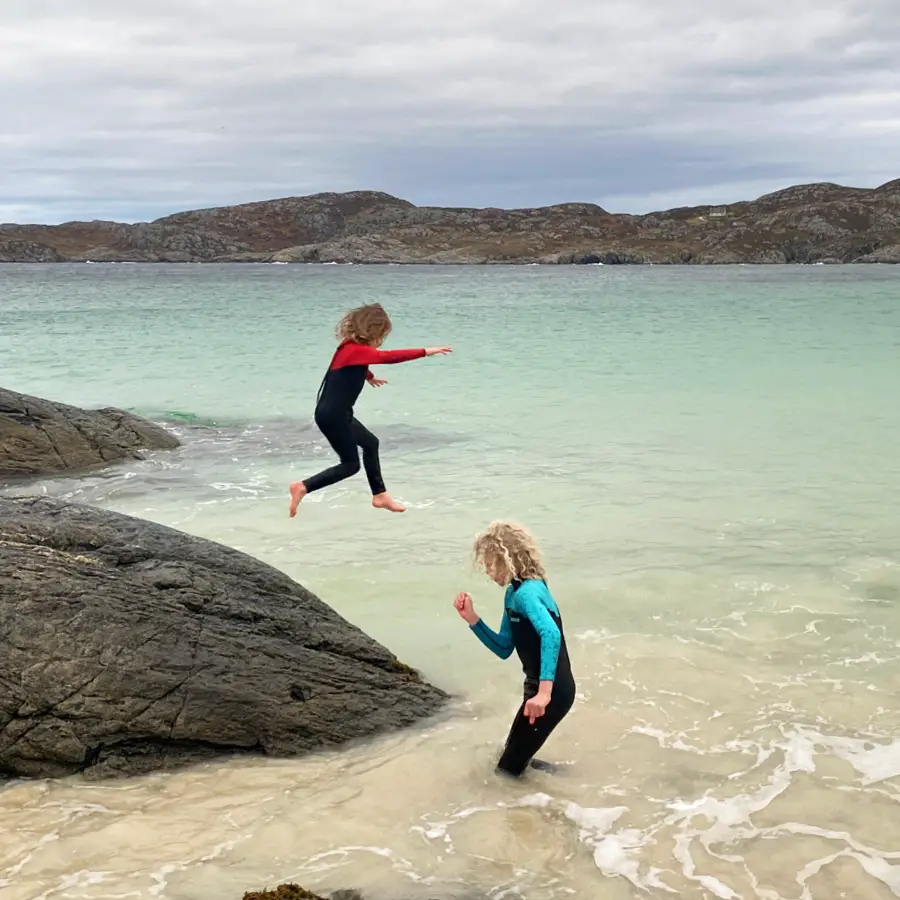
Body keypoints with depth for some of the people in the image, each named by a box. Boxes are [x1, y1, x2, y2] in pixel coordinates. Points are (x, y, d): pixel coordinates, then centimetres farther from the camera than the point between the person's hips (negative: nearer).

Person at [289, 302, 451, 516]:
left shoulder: (352, 348, 9)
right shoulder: (355, 350, -20)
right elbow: (389, 357, -29)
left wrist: (368, 376, 52)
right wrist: (425, 351, -28)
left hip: (337, 413, 10)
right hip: (331, 415, -10)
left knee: (370, 443, 20)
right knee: (351, 464, -2)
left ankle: (379, 495, 28)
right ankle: (303, 486, -4)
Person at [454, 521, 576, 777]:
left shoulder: (526, 592, -22)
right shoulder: (514, 593, 9)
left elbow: (551, 634, -41)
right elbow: (504, 649, 16)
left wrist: (544, 691, -49)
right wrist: (472, 618, 4)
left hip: (552, 691, -10)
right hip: (540, 688, 10)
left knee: (507, 770, 0)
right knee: (514, 757, 24)